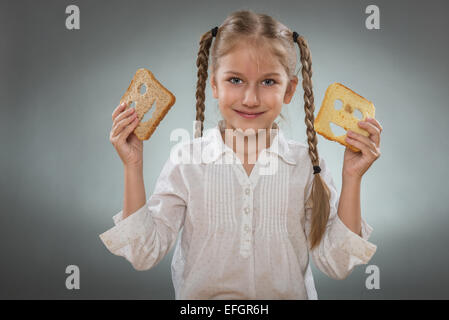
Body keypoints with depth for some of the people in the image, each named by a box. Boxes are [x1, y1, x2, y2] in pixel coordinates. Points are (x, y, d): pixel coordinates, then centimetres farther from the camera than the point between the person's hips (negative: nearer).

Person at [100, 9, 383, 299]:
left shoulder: (306, 165, -3)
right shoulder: (187, 161, -4)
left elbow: (337, 265, -3)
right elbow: (144, 254, -4)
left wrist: (352, 178, -9)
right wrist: (133, 167, -10)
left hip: (290, 295, 0)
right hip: (200, 297, 0)